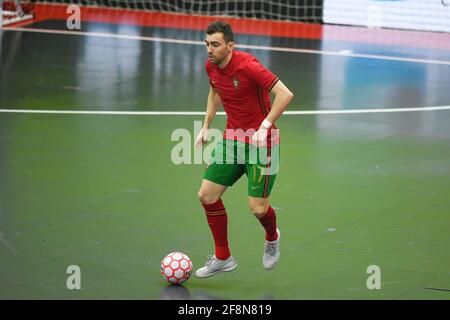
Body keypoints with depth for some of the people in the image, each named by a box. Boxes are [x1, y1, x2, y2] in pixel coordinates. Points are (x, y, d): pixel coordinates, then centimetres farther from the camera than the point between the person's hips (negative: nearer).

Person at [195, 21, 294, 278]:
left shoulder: (247, 66, -24)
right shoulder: (211, 66, 0)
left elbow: (285, 94, -26)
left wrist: (264, 127, -29)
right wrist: (206, 126, 15)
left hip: (261, 141, -7)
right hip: (233, 138, 7)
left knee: (258, 208, -9)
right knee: (207, 195, 0)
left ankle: (272, 238, 29)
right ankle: (223, 258, 15)